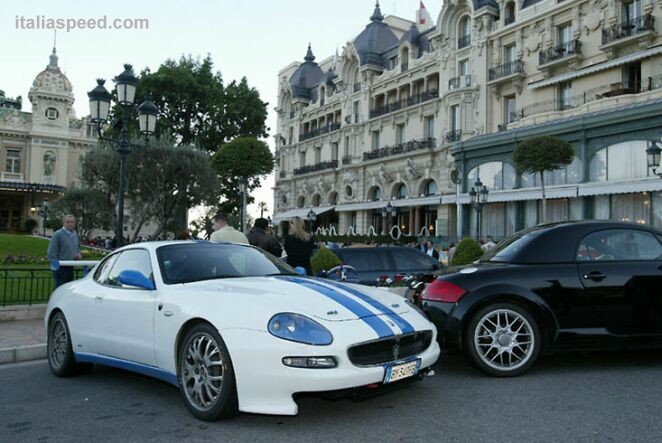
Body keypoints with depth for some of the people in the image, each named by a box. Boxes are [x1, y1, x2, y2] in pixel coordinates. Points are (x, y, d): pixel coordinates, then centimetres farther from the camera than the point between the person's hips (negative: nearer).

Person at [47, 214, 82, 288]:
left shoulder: (75, 234, 10)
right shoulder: (58, 234, -13)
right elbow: (51, 252, -14)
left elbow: (78, 246, 25)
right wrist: (55, 264, -16)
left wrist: (79, 254, 6)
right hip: (60, 268, -7)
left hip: (70, 267, 7)